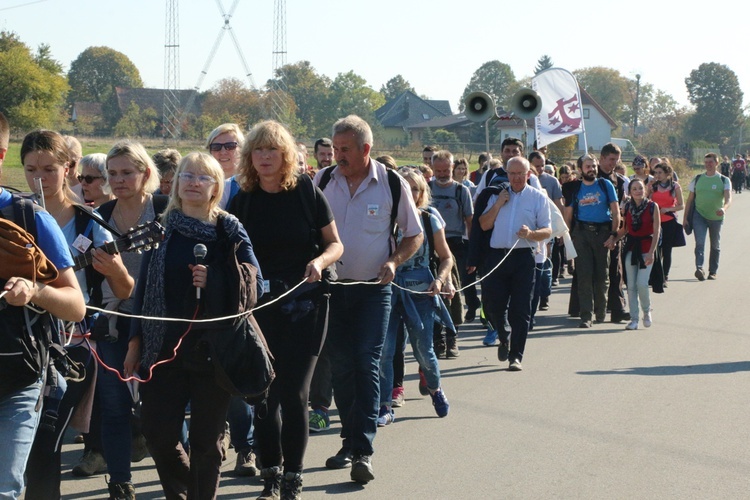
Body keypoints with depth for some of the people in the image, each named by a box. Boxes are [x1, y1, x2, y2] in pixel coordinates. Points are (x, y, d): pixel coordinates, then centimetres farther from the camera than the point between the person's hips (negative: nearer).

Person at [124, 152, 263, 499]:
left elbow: (256, 285, -4)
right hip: (165, 349, 2)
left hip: (213, 350, -2)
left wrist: (213, 283, -19)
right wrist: (135, 342, 7)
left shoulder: (230, 231, 1)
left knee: (206, 441, 2)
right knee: (158, 434, -2)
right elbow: (143, 287, 11)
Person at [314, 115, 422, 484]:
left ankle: (363, 450, -11)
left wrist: (394, 261, -13)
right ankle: (349, 440, 17)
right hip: (332, 286, 3)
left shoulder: (392, 184, -5)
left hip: (373, 290, -3)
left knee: (367, 364, -9)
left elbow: (414, 235, 4)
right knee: (341, 366, 6)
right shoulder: (323, 181, 2)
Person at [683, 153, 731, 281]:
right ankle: (699, 269, -30)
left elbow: (728, 198, -15)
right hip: (699, 215, 0)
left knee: (715, 245, 11)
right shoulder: (697, 179, 6)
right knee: (700, 243, -18)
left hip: (716, 217, 0)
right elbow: (690, 199, 9)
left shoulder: (724, 180, -1)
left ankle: (712, 271, 24)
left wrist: (724, 209, -37)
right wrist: (685, 217, 5)